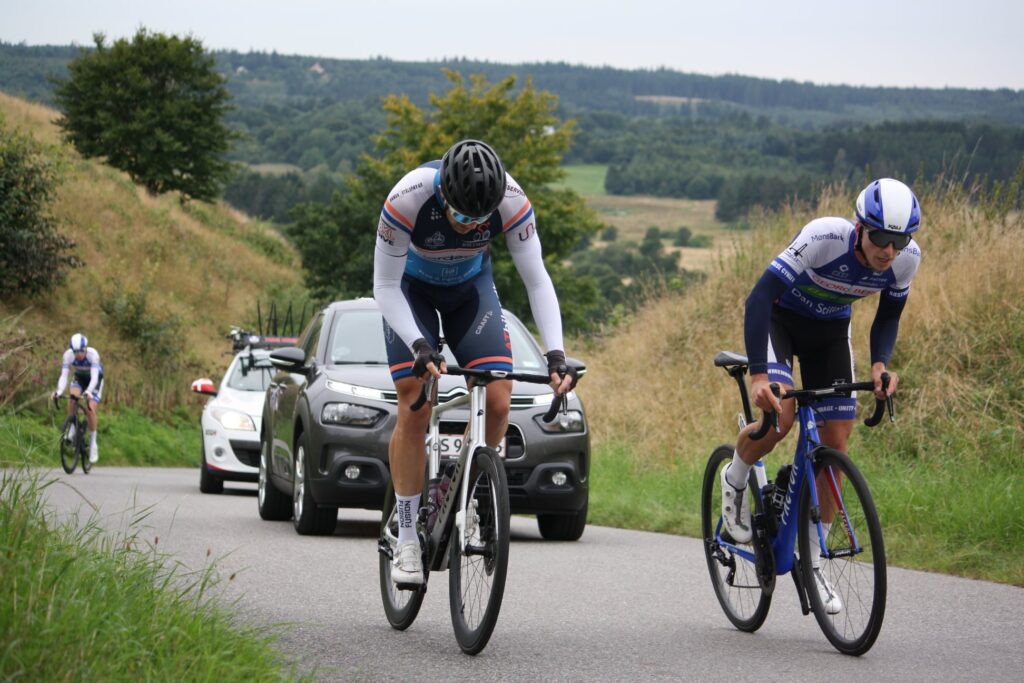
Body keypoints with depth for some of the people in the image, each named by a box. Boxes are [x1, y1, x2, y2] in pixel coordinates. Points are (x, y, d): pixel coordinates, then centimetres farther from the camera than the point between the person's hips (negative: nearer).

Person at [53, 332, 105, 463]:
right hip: (79, 377, 2)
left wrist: (88, 391, -59)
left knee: (90, 409, -18)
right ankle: (72, 430, -11)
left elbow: (94, 377, -42)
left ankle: (93, 443, -3)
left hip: (94, 379, -2)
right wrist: (59, 391, -49)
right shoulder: (68, 354, -28)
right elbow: (63, 376, -32)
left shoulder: (92, 354, -35)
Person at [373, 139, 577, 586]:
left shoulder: (511, 201, -32)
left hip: (470, 286, 2)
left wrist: (555, 353, -37)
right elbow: (385, 286, -30)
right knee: (414, 409, -14)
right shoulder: (408, 199, -37)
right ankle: (407, 540, -4)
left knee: (498, 402, -14)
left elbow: (537, 280, -25)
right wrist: (419, 346, -43)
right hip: (411, 287, -2)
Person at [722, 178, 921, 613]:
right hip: (779, 317, -4)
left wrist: (880, 363, -21)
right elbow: (759, 298, -36)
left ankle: (812, 560, 10)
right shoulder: (824, 238, -36)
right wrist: (758, 374, -44)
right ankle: (735, 479, 5)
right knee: (779, 416, -28)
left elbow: (888, 315, -2)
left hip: (830, 328, 4)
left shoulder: (907, 258, -21)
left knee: (836, 443, -3)